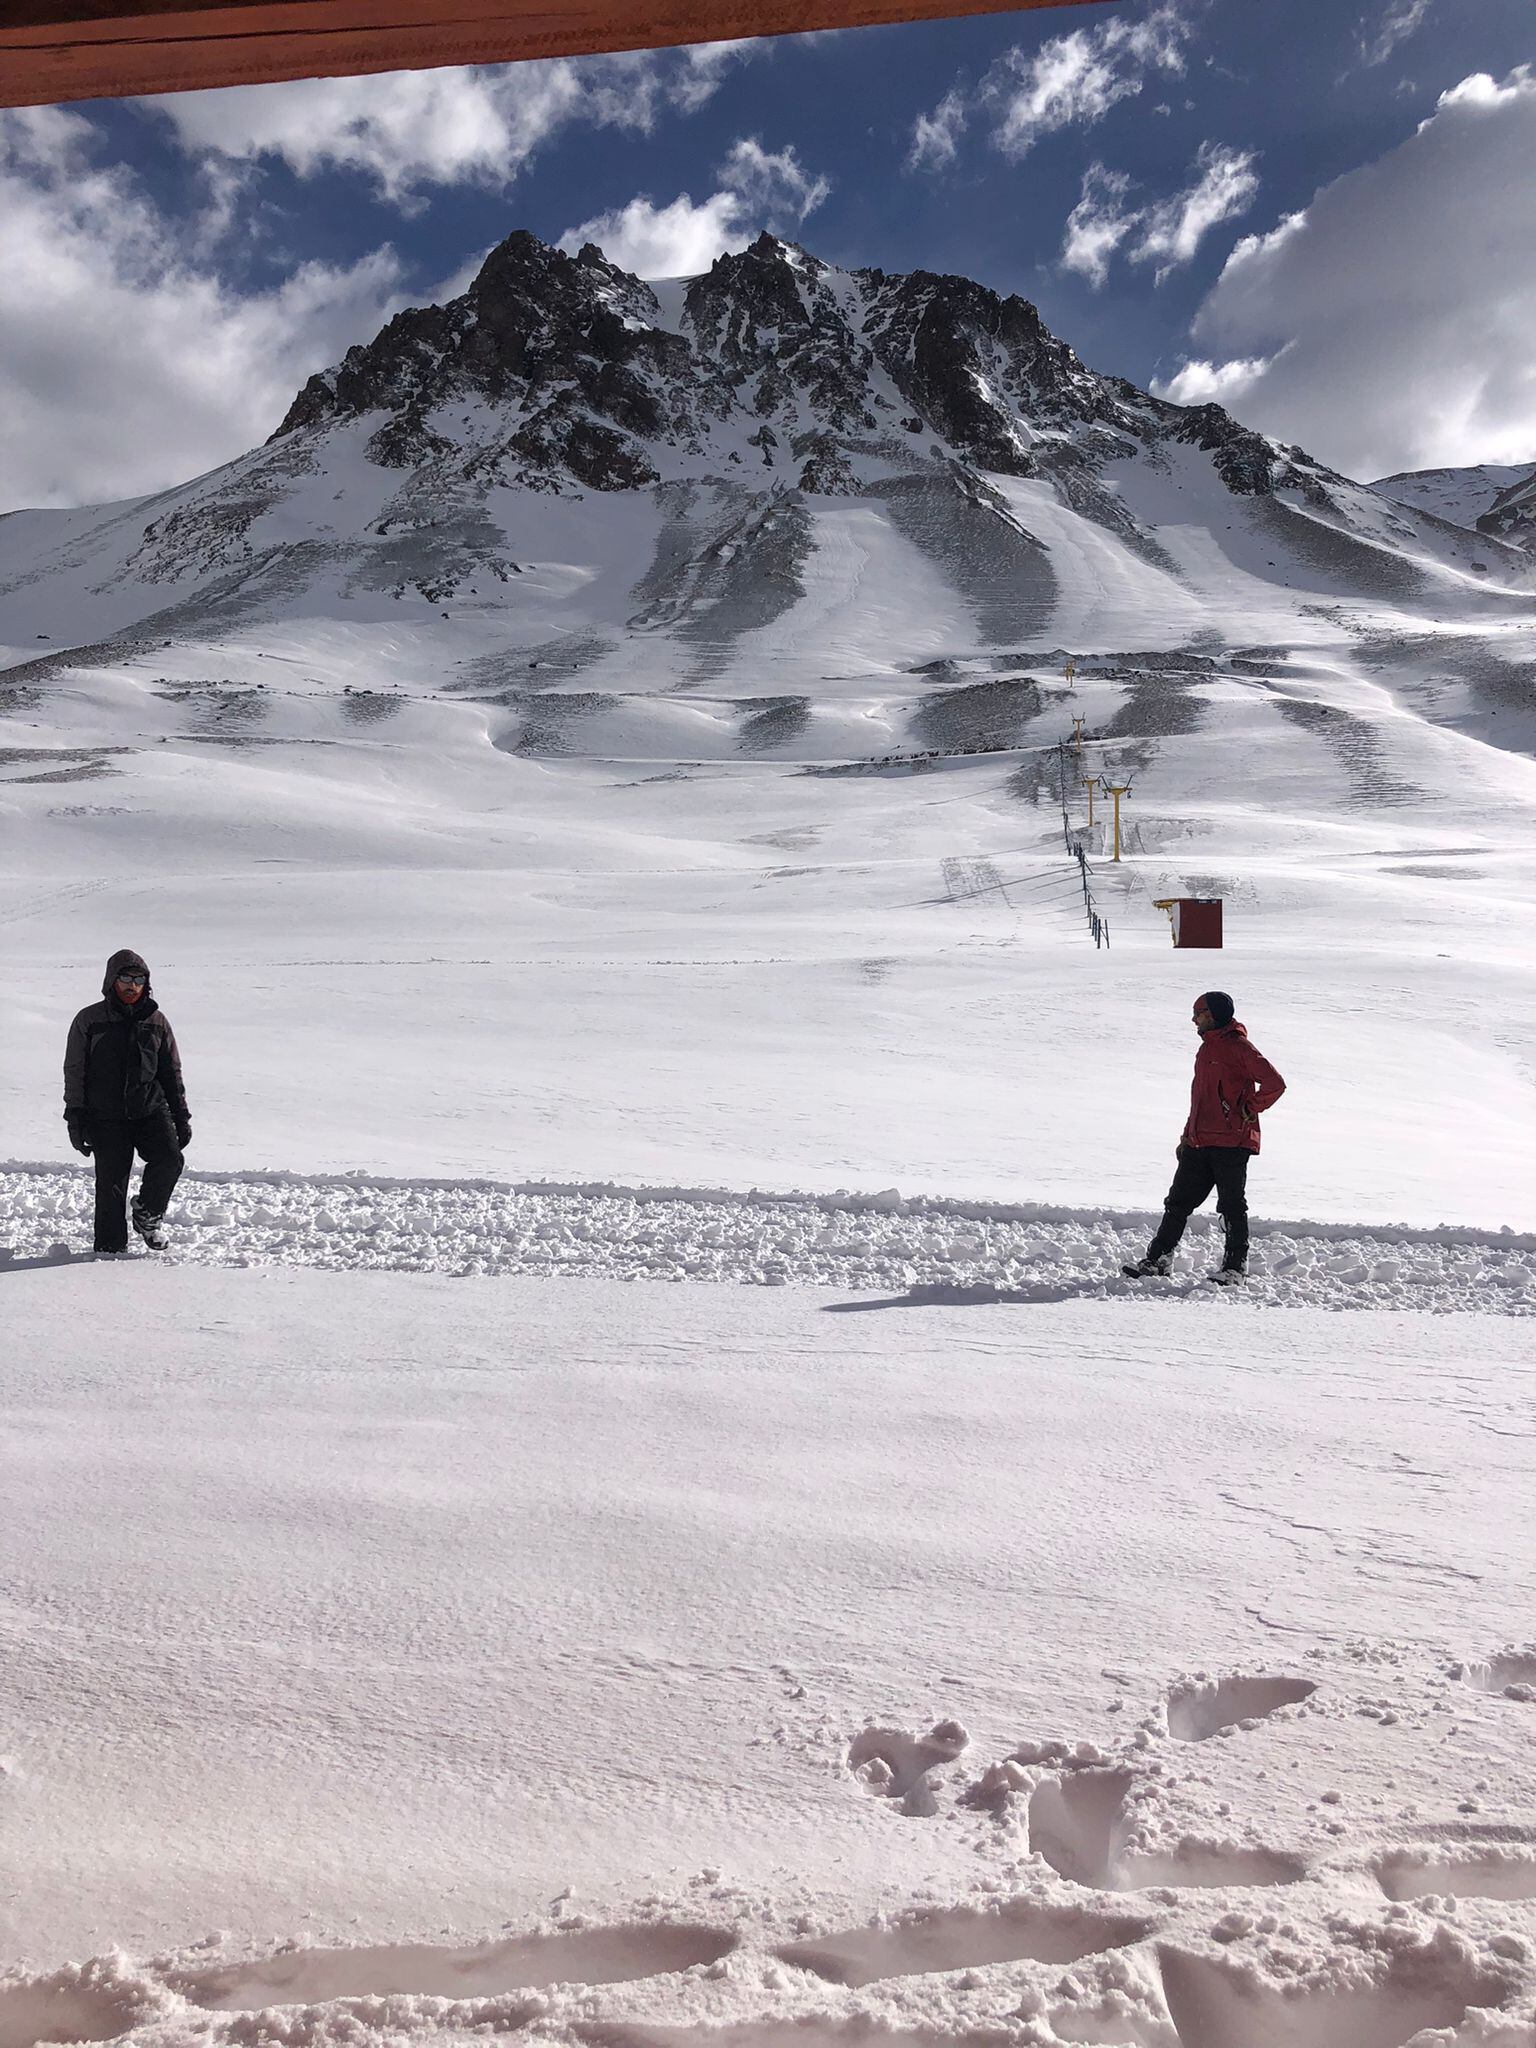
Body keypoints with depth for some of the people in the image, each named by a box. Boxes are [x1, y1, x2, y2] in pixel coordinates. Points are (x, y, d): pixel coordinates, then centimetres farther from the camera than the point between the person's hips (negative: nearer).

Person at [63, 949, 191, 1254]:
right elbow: (74, 1072, 4)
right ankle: (110, 1248, 14)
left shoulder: (157, 1021, 8)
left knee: (170, 1160, -19)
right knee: (111, 1185, 0)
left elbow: (172, 1072, 14)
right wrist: (75, 1118, -1)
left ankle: (148, 1213, 8)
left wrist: (181, 1116, 11)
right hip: (106, 1118, -2)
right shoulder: (89, 1021, 1)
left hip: (151, 1111, 2)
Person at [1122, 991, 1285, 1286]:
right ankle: (1158, 1259, 12)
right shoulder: (1207, 1048, 18)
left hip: (1231, 1144, -8)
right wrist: (1187, 1136, 21)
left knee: (1231, 1206, 1)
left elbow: (1275, 1083, -17)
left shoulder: (1238, 1047, -10)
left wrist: (1249, 1109, -9)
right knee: (1178, 1202, 7)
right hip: (1200, 1143, 8)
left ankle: (1235, 1265, 11)